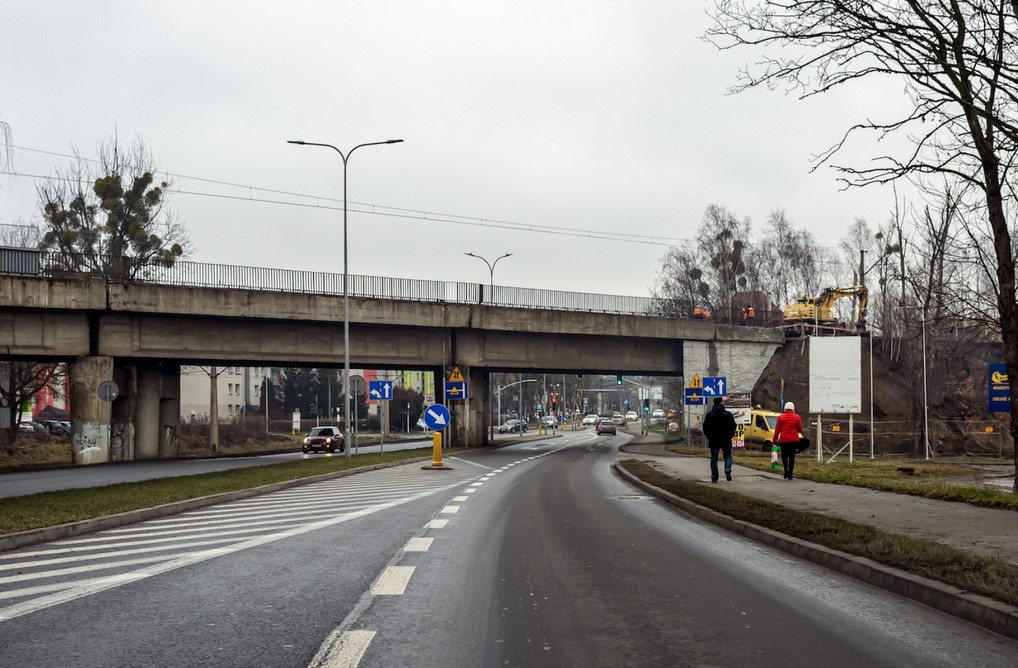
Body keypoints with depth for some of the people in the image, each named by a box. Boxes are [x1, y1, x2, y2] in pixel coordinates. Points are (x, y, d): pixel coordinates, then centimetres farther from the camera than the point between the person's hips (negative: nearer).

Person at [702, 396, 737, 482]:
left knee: (714, 458, 7)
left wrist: (709, 437, 14)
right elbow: (733, 427, -2)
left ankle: (714, 477, 3)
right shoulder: (728, 415, -5)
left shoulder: (709, 415, -2)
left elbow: (705, 428, 1)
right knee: (728, 456, 14)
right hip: (726, 440, -1)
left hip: (713, 440, 1)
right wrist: (730, 436, 12)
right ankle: (728, 469, -13)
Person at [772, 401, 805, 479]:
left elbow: (777, 430, -1)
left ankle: (786, 469, -16)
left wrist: (774, 440, 4)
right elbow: (800, 429, 5)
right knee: (792, 457, 6)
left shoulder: (780, 417, -1)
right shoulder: (796, 417, 2)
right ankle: (790, 475, 5)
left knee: (784, 456, 9)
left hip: (784, 440, -1)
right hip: (794, 440, 1)